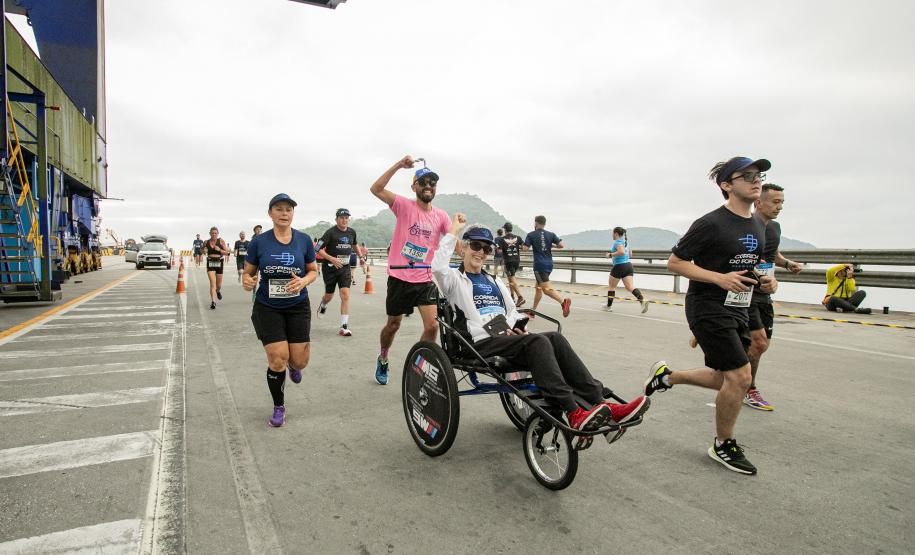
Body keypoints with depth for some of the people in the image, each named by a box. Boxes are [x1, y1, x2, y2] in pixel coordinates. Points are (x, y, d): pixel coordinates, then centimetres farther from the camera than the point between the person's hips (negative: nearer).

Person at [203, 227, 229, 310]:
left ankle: (218, 291, 49)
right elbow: (203, 252, 17)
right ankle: (213, 302, -14)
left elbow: (227, 252, -3)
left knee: (218, 285, 12)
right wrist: (204, 251, -6)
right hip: (210, 263, 0)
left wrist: (219, 250, -18)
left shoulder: (221, 241, -3)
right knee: (212, 283, -14)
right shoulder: (206, 242, 3)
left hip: (219, 263, 0)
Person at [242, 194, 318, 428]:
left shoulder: (304, 240, -2)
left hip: (298, 307, 1)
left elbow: (313, 270, 6)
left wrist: (303, 281, -16)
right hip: (268, 308, -1)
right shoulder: (259, 242, -5)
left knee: (300, 361, -1)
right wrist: (247, 281, -20)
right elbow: (248, 272, 3)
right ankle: (278, 408, 16)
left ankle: (292, 365, 40)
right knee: (277, 359, -7)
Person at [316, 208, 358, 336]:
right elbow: (319, 250, -14)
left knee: (345, 295, -12)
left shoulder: (352, 232, 3)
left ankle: (344, 327, -9)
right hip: (330, 268, -2)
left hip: (345, 268, 3)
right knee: (329, 296, 13)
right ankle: (323, 306, 52)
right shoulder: (331, 232, -12)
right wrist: (332, 259, -25)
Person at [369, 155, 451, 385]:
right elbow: (376, 189, -20)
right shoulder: (404, 206, -8)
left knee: (432, 326, -9)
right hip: (400, 278, -2)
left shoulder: (441, 216, 3)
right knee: (393, 324, 13)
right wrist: (399, 165, -27)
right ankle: (382, 360, 42)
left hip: (425, 280, 2)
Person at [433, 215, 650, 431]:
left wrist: (512, 327, 8)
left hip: (505, 339, 6)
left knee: (556, 338, -21)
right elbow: (438, 266, -14)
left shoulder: (494, 281, 28)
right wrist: (453, 231, -8)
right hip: (481, 344, -6)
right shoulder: (456, 279, 9)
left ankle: (600, 403, -30)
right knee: (538, 341, -31)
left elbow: (512, 310, 31)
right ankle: (574, 414, -40)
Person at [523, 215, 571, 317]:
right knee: (538, 287, 19)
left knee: (546, 288, -14)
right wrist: (551, 245, 15)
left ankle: (563, 302, -36)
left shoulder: (531, 235, -2)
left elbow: (525, 248, -9)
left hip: (539, 264, -6)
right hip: (549, 264, 6)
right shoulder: (551, 234, 7)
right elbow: (561, 245, -3)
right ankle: (533, 309, 27)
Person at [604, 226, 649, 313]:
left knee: (611, 286, 10)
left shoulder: (617, 242, -11)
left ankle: (609, 306, 18)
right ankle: (643, 300, -24)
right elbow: (630, 254, 27)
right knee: (630, 286, -3)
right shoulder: (625, 241, 17)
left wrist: (611, 255, -17)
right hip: (628, 265, 8)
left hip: (619, 266, -8)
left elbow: (621, 252, -29)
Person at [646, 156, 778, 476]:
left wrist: (765, 280, 2)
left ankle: (666, 376, 34)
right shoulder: (711, 224, -14)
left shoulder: (758, 227, 10)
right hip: (709, 308, -8)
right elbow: (674, 262, -13)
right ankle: (723, 446, 12)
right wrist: (721, 278, -22)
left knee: (728, 380, 13)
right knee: (740, 376, -9)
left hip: (738, 311, 9)